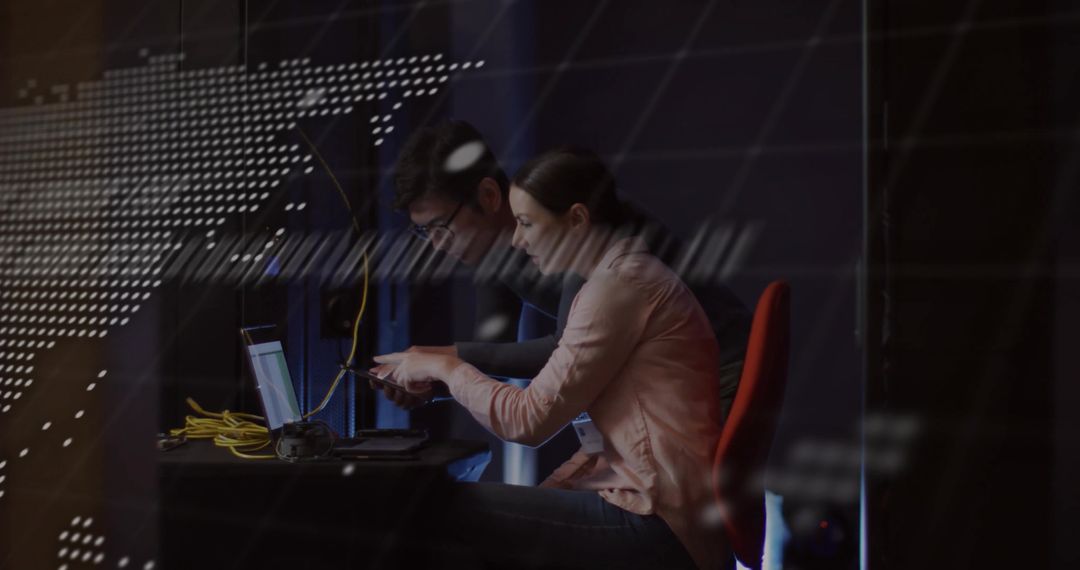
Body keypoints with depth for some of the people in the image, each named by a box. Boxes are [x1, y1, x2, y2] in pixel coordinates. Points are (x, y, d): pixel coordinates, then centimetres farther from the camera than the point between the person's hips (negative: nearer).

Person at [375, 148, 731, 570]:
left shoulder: (619, 285, -13)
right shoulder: (623, 276, 18)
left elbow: (530, 419, -14)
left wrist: (446, 368, -1)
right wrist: (543, 497, 7)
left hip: (659, 524, -10)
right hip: (649, 504, 10)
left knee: (447, 511, -11)